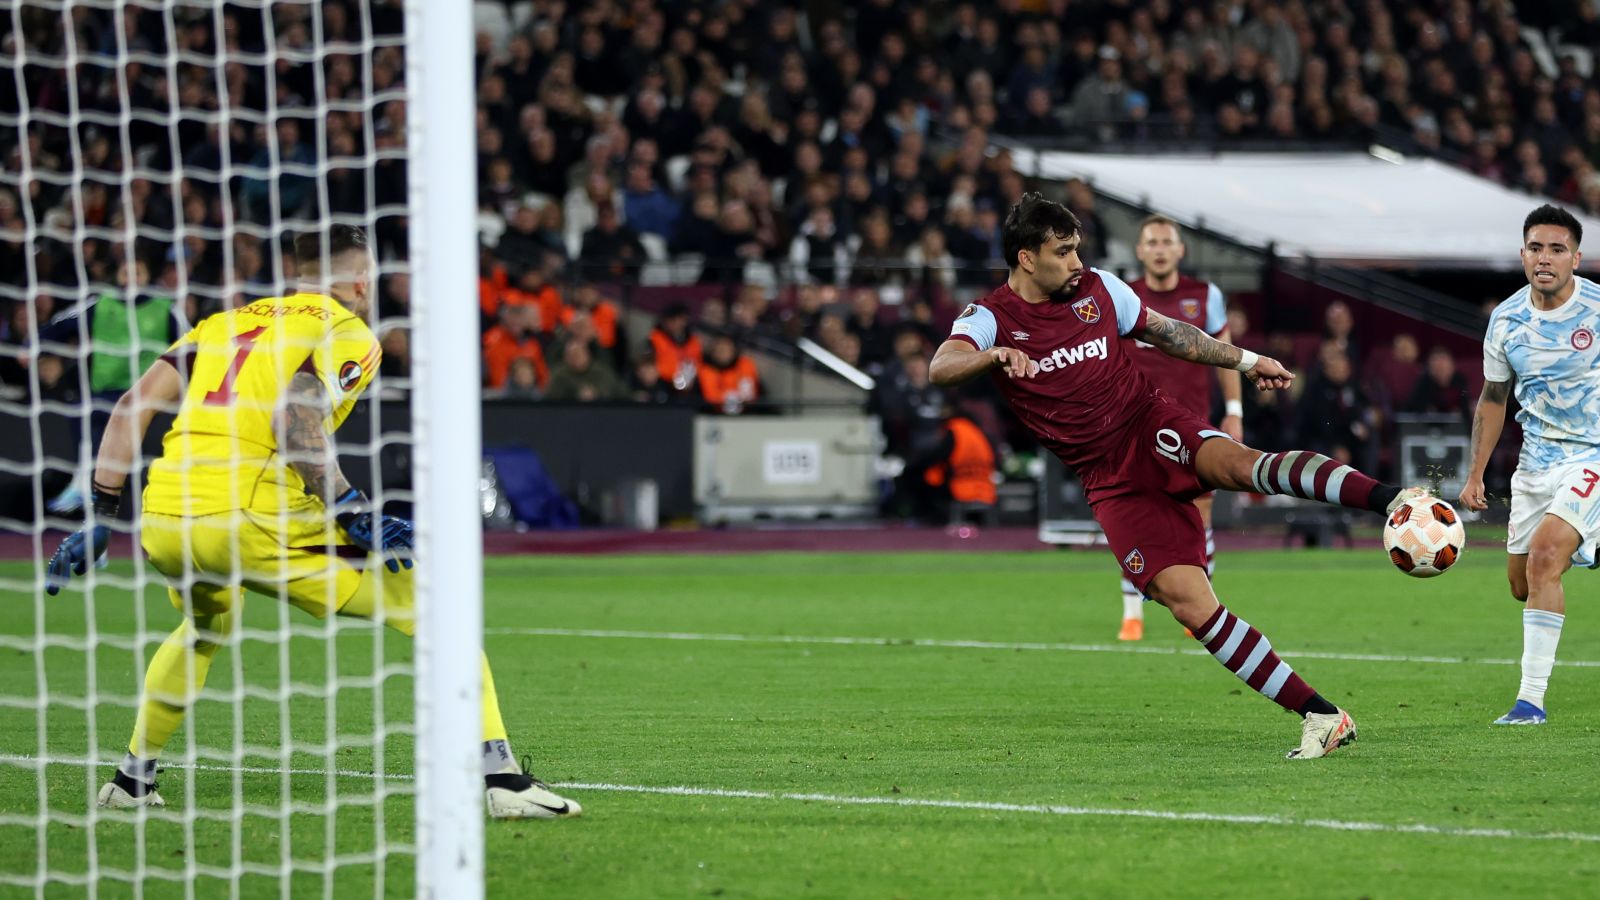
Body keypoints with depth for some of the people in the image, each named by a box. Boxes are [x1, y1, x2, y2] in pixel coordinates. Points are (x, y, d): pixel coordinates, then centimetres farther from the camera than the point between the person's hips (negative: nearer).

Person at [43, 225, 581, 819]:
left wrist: (101, 517, 15)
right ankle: (498, 776, -11)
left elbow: (133, 405, 14)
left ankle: (131, 780, 36)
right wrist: (352, 513, -14)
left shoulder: (226, 323, 25)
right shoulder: (349, 334, 7)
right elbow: (294, 418, -13)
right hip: (252, 521, -6)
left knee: (205, 624, 39)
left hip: (161, 524, 6)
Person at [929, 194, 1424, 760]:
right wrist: (996, 356, -43)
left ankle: (1390, 499, -56)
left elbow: (1168, 333, 23)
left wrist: (1245, 362, 21)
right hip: (1111, 482, -1)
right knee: (1188, 602, -17)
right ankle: (1321, 717, -15)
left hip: (1153, 427, 1)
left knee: (1237, 462, -35)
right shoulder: (989, 319, -3)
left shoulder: (1098, 289, 7)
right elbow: (940, 368, -23)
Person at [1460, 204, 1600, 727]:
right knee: (1522, 582, 7)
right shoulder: (1507, 320, 0)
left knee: (1545, 554, -23)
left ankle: (1532, 699, -21)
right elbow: (1493, 398, 14)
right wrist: (1476, 474, 12)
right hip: (1537, 458, 6)